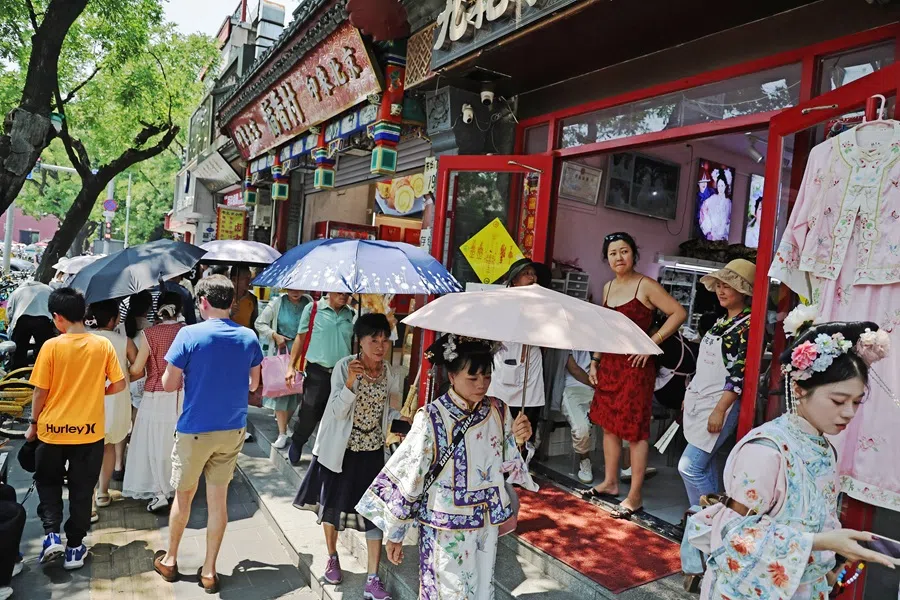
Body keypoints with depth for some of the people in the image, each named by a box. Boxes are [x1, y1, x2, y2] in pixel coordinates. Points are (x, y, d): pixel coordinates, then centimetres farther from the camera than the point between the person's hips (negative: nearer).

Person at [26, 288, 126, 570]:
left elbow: (41, 391, -7)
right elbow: (119, 385, -3)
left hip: (53, 429, -1)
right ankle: (74, 548, 20)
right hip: (90, 431, 1)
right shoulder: (103, 345, -6)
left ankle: (51, 534, 10)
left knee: (47, 481, 23)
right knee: (82, 490, 13)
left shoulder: (51, 346, -12)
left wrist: (34, 424, 7)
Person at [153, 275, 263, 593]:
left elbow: (168, 384, -10)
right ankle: (209, 571, 21)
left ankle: (170, 560, 35)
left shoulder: (190, 334, -15)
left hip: (194, 430, -3)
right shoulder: (249, 337, -2)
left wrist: (191, 377, 9)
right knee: (218, 498, 11)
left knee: (183, 496, 16)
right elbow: (253, 384, 8)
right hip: (233, 430, 3)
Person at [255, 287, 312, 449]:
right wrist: (275, 335, -8)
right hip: (281, 350, -1)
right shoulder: (277, 304, -1)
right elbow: (260, 323, 4)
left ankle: (284, 421, 31)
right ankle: (282, 433, 2)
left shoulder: (309, 303, -3)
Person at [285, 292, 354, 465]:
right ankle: (296, 445, 30)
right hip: (317, 372, -3)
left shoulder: (352, 314, 3)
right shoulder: (312, 309, -4)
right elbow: (301, 337, 1)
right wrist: (291, 366, -1)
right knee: (309, 413, 4)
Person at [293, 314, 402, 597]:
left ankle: (373, 580, 13)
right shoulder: (344, 367, -16)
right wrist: (350, 382, -35)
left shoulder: (393, 376, -6)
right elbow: (337, 412, -21)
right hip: (339, 450, -1)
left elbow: (394, 414, 5)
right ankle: (332, 557, 42)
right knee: (332, 505, 16)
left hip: (373, 452, 2)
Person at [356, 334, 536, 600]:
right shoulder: (431, 419, -20)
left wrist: (517, 441, -15)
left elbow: (507, 466, 6)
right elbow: (407, 477, -12)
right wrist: (395, 534, -5)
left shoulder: (498, 412, -5)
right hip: (445, 531, -4)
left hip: (487, 528, 5)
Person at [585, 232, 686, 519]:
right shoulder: (608, 287, 12)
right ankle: (610, 483, 29)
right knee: (608, 424, 14)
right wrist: (595, 360, 15)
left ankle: (635, 497, 8)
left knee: (635, 430, -2)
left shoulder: (646, 286, -9)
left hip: (635, 365, -7)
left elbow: (679, 313, -12)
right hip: (609, 364, 7)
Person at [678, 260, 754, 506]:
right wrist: (689, 395, 21)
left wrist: (719, 410, -21)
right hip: (698, 400, 8)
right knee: (704, 464, 12)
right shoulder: (721, 321, 13)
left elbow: (740, 374, -19)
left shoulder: (749, 325, -12)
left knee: (689, 466, -10)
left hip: (720, 404, -8)